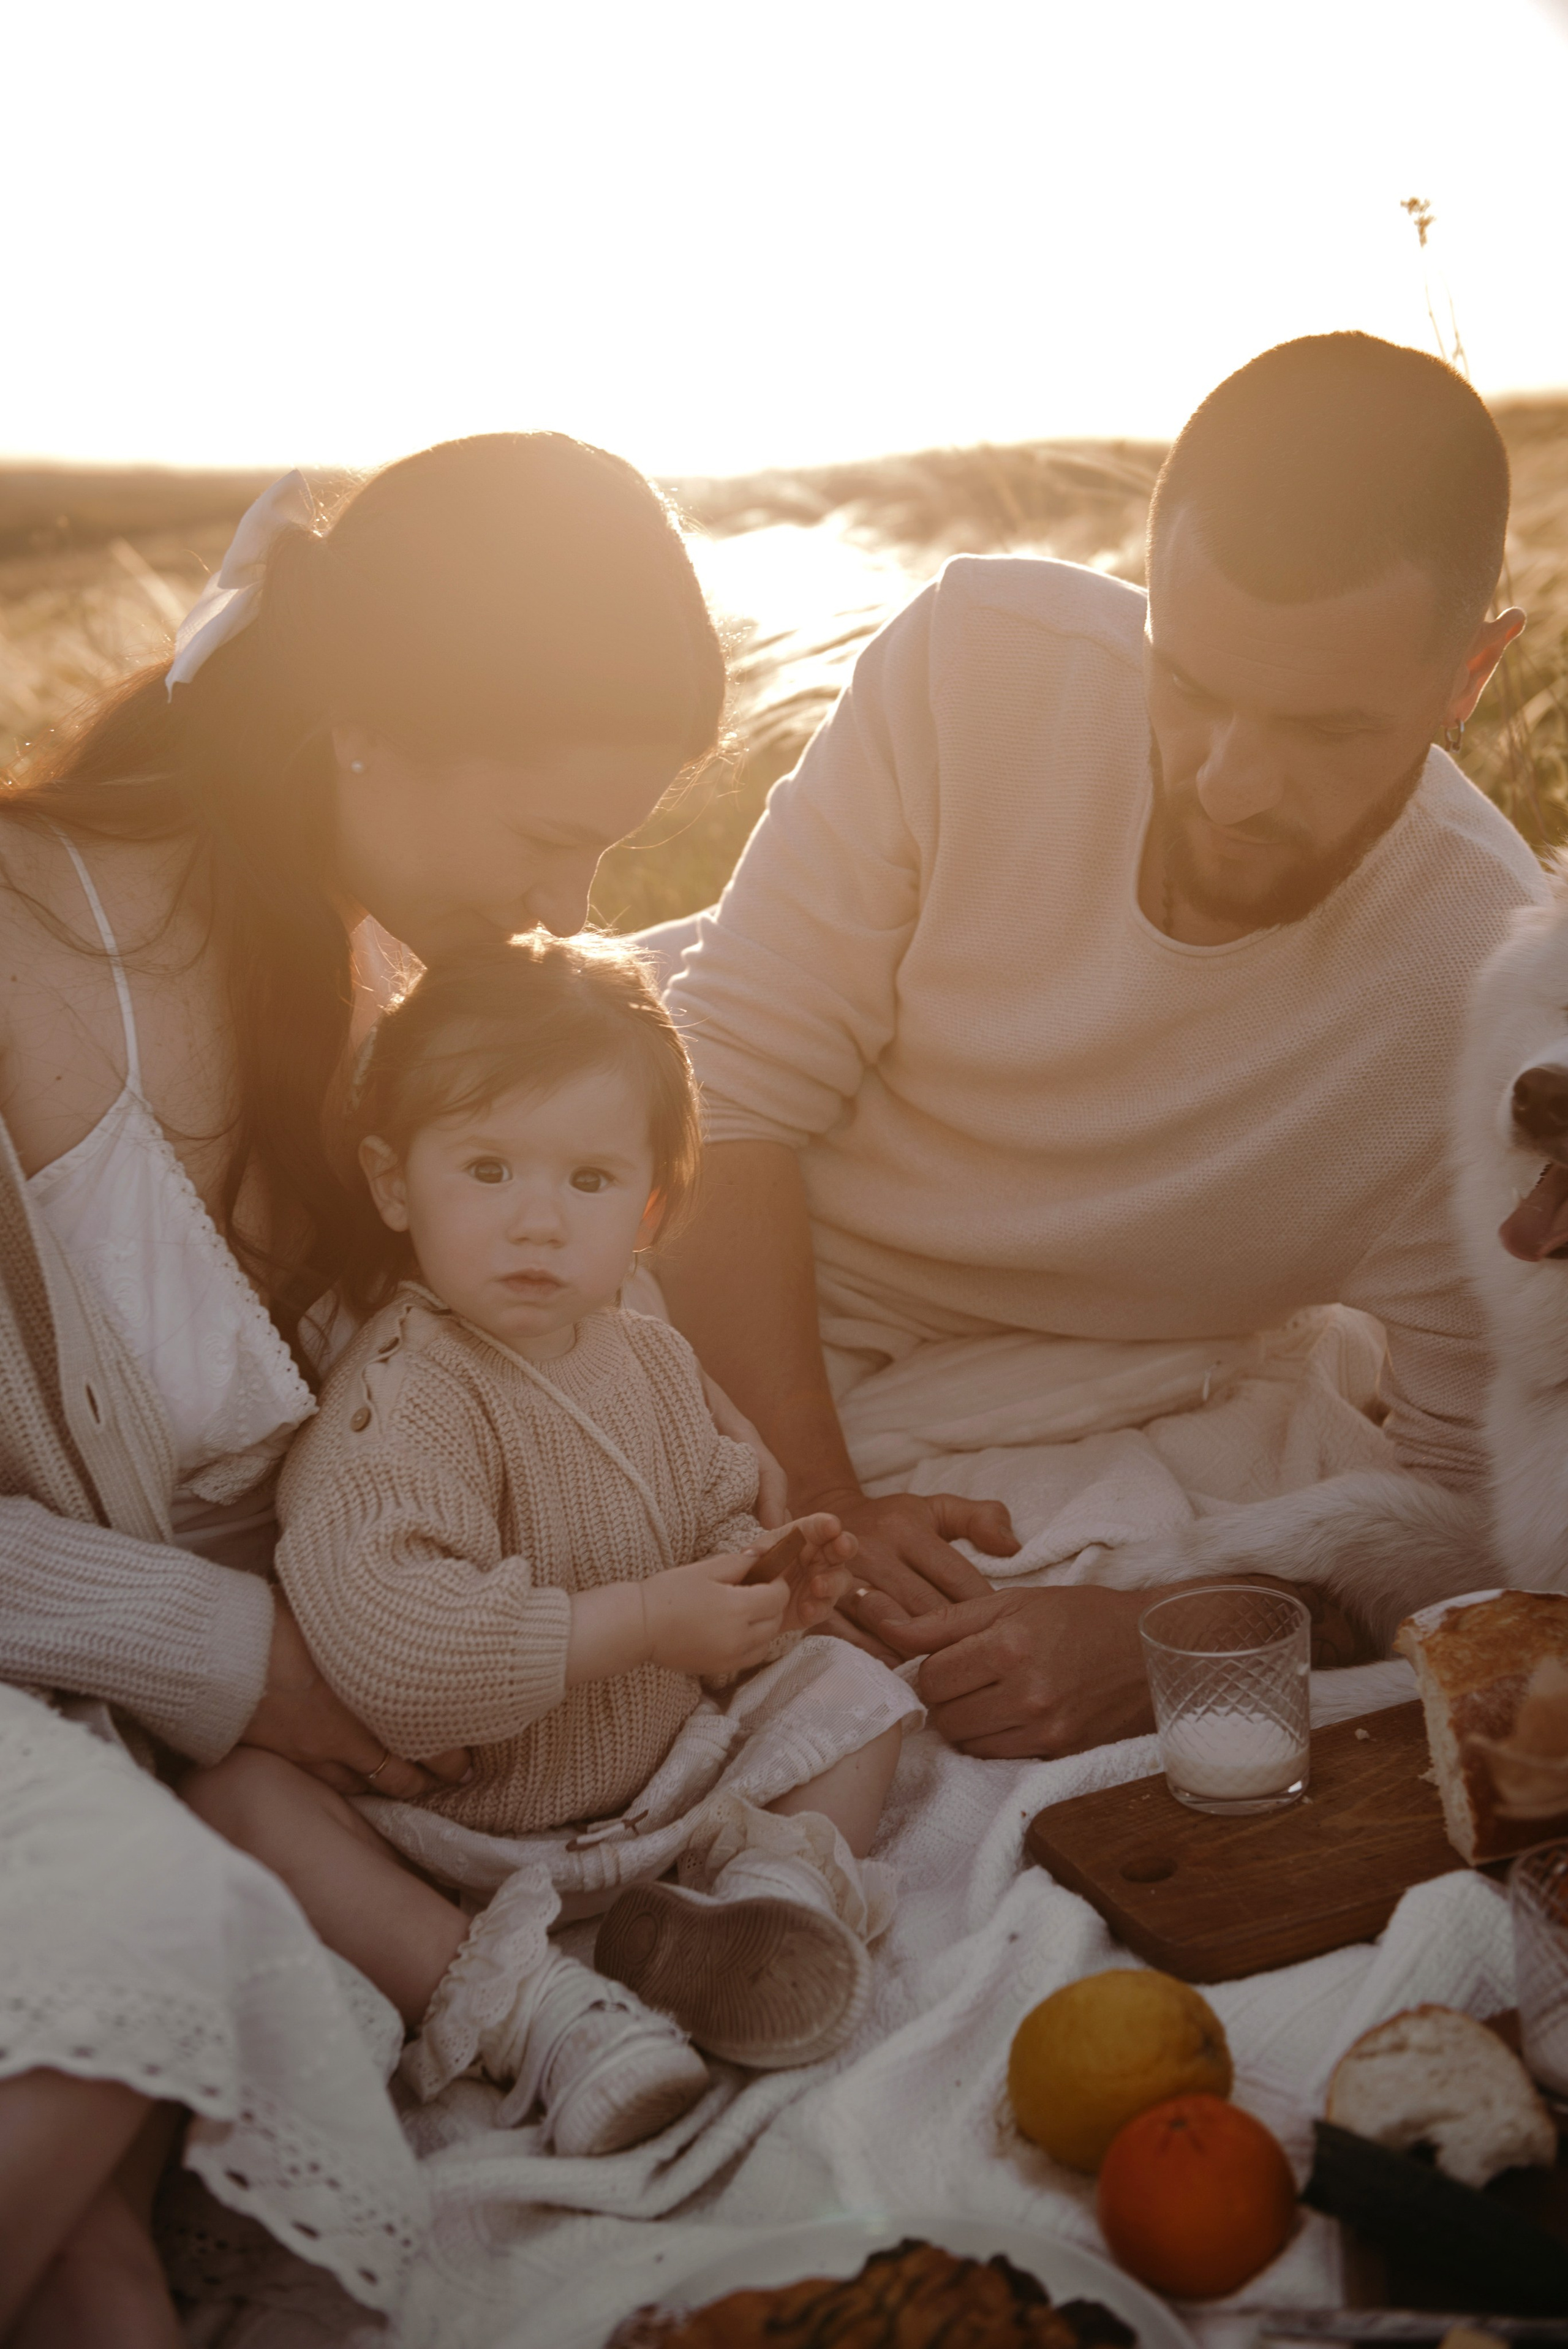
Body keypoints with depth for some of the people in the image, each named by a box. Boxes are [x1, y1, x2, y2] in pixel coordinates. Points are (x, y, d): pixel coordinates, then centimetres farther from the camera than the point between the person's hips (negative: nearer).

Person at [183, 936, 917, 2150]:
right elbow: (388, 1642, -43)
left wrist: (771, 1576, -7)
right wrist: (645, 1620, -33)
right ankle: (508, 1998, -31)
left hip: (666, 1761, 6)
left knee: (852, 1691, 2)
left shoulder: (650, 1358, -1)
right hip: (453, 1821, -6)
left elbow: (712, 1518, 18)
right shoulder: (402, 1399, -27)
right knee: (237, 1791, -31)